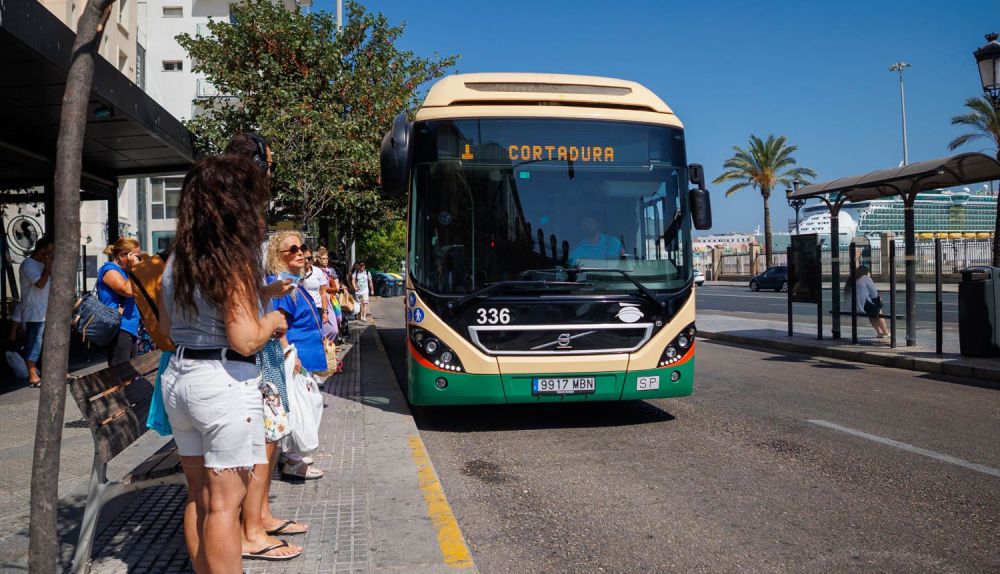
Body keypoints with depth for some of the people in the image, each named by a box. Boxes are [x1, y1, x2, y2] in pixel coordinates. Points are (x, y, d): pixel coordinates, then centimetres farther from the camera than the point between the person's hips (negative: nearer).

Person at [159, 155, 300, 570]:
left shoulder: (178, 261, 10)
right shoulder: (233, 259, -14)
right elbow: (245, 340, -20)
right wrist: (272, 321, 1)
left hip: (178, 378, 8)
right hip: (225, 384, -8)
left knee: (198, 497, 17)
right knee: (224, 504, 0)